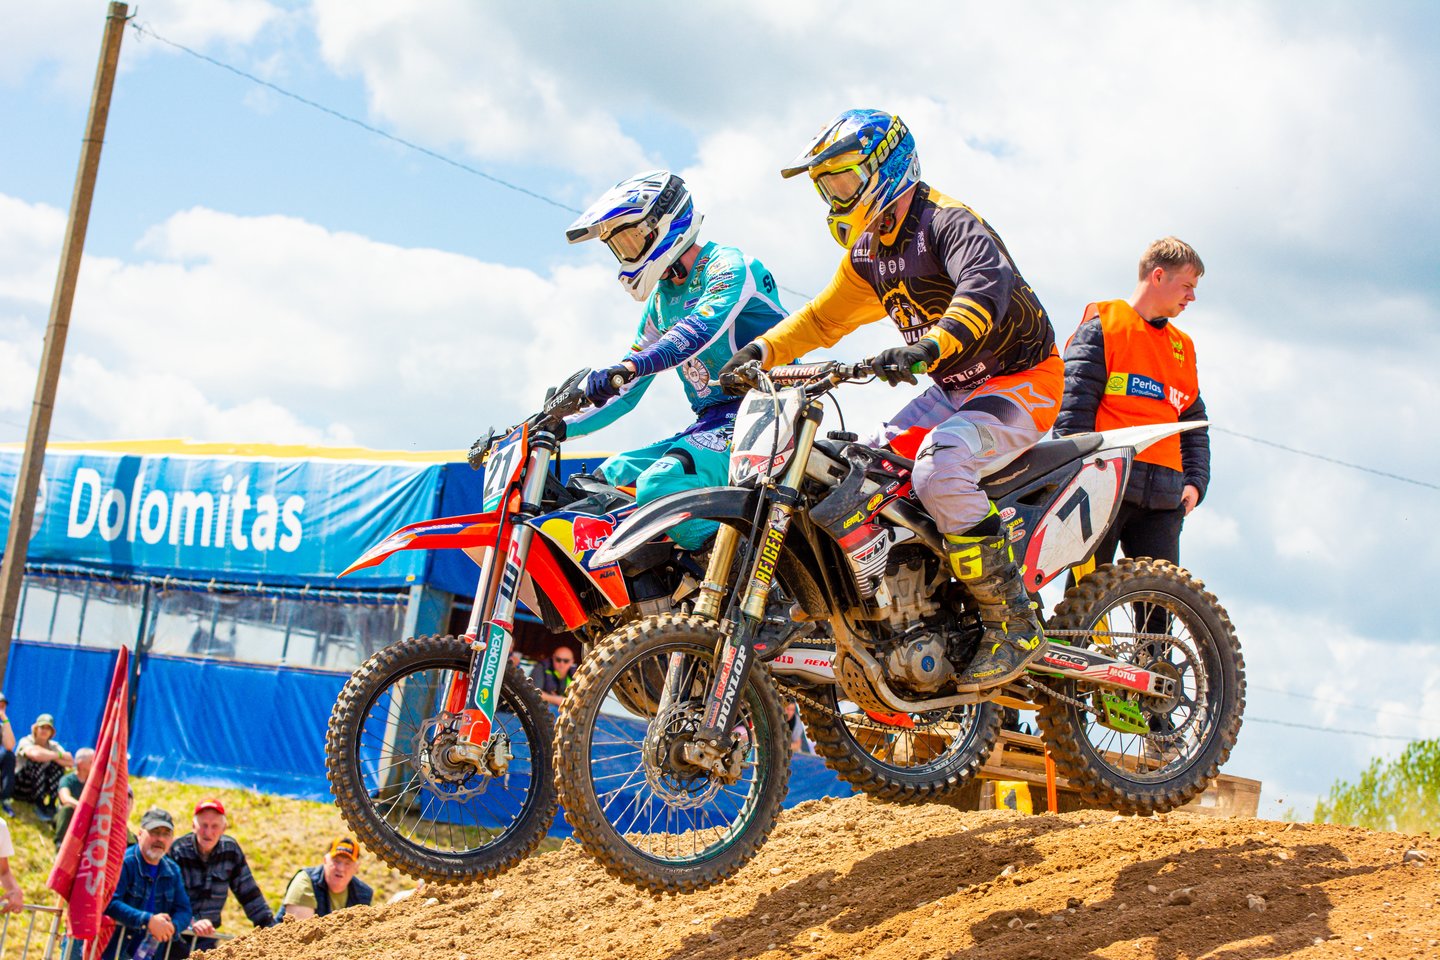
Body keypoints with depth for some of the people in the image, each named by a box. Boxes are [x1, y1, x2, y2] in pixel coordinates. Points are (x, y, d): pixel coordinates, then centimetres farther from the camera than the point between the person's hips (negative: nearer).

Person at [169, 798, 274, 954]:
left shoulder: (231, 850, -1)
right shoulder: (176, 853, -14)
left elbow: (249, 893, 6)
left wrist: (270, 928, 1)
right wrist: (191, 923, -39)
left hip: (206, 939, 4)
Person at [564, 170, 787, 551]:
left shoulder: (727, 264, -5)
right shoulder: (661, 301, 21)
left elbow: (704, 326, -28)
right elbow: (623, 394, 23)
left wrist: (629, 366, -42)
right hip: (709, 423, 9)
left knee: (658, 487, -30)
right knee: (608, 478, -6)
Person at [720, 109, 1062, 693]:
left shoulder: (947, 221, -18)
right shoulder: (868, 252, 11)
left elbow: (987, 285, -37)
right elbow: (824, 317, 20)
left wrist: (931, 345, -54)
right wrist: (761, 351, 3)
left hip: (1023, 380, -10)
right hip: (956, 388, 10)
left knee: (938, 467, -32)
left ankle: (1014, 626, -25)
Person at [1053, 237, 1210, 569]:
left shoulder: (1183, 346, 24)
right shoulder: (1103, 324, 4)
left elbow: (1194, 423, 26)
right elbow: (1073, 406, -5)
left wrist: (1195, 481, 11)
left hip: (1163, 497, 6)